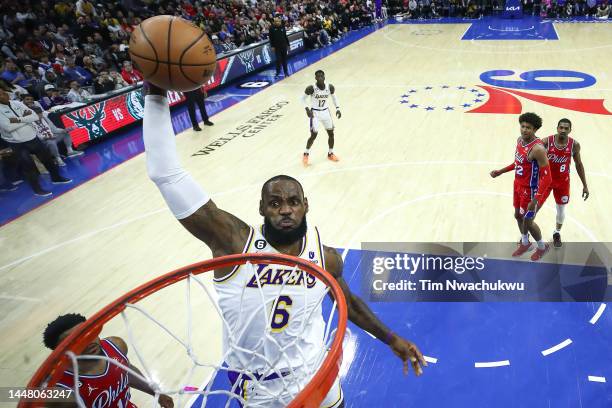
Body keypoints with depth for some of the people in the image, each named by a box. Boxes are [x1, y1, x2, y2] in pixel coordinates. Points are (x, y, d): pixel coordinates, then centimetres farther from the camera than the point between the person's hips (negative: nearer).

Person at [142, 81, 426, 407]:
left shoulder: (326, 257, -14)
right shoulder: (234, 242, -25)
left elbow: (348, 303, 7)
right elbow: (166, 173, -31)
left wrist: (390, 339, 12)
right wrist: (155, 93, -35)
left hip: (312, 372, 2)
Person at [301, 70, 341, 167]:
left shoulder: (330, 87, -10)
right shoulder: (311, 88, -20)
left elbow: (334, 97, 8)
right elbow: (303, 98, -7)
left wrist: (337, 108, -3)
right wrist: (307, 109, -21)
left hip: (325, 112, 4)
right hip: (315, 113, -4)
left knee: (331, 133, 7)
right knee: (314, 135, -7)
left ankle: (330, 154, 27)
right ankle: (306, 154, 15)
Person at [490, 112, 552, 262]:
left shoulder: (537, 149, -29)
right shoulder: (520, 140, -3)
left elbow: (546, 178, -28)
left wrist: (535, 200, -32)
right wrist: (501, 171, 15)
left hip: (530, 190, -8)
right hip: (518, 186, 8)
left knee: (528, 221, 8)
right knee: (518, 215, 22)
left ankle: (542, 247, 35)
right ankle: (525, 243, 45)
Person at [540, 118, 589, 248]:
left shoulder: (574, 145, -10)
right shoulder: (546, 141, -17)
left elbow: (579, 165, 2)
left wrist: (585, 186, 4)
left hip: (563, 181, 2)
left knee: (561, 208, 14)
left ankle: (557, 233, 37)